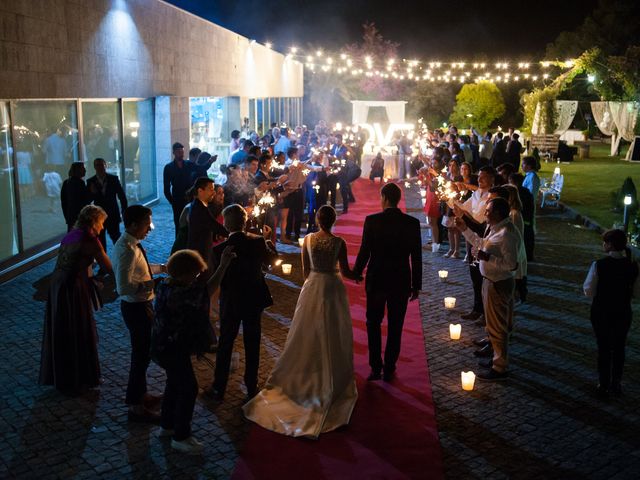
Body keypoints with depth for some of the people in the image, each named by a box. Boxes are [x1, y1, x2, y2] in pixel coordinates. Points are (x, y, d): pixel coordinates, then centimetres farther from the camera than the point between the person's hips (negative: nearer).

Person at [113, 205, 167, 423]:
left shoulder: (132, 243, 4)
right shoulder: (127, 250, -26)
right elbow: (123, 288, -31)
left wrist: (163, 268, 13)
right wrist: (149, 285, -37)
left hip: (141, 305, 10)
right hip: (136, 307, -10)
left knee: (143, 352, 24)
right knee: (142, 355, 1)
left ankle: (138, 393, 42)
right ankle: (135, 407, 15)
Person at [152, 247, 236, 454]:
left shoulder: (168, 284, 0)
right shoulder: (176, 293, -31)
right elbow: (207, 291, -34)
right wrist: (223, 266, -29)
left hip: (166, 345, 10)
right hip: (172, 350, -10)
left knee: (174, 384, 23)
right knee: (188, 389, 0)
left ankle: (167, 426, 40)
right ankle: (180, 437, 13)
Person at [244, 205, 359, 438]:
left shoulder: (308, 239, -5)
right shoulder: (338, 243, -13)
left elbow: (305, 270, 1)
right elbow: (345, 272, -6)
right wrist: (358, 276, 15)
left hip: (312, 287, 2)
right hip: (332, 288, -2)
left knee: (308, 336, 15)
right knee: (332, 337, 11)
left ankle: (302, 377, 22)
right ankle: (332, 381, 20)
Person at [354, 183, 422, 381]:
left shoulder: (372, 221, -12)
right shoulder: (412, 223, -6)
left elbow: (364, 251, -8)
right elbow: (416, 257, -3)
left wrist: (357, 272, 9)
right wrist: (416, 285, 7)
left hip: (376, 279, -1)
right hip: (401, 282, 1)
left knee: (373, 324, 15)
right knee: (395, 327, 12)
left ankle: (376, 367, 17)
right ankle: (389, 369, 18)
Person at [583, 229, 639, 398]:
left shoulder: (599, 265, -21)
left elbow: (589, 291, -15)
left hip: (601, 312, -2)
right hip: (623, 312, 3)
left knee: (604, 348, 13)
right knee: (619, 348, 20)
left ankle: (604, 386, 24)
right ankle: (616, 384, 32)